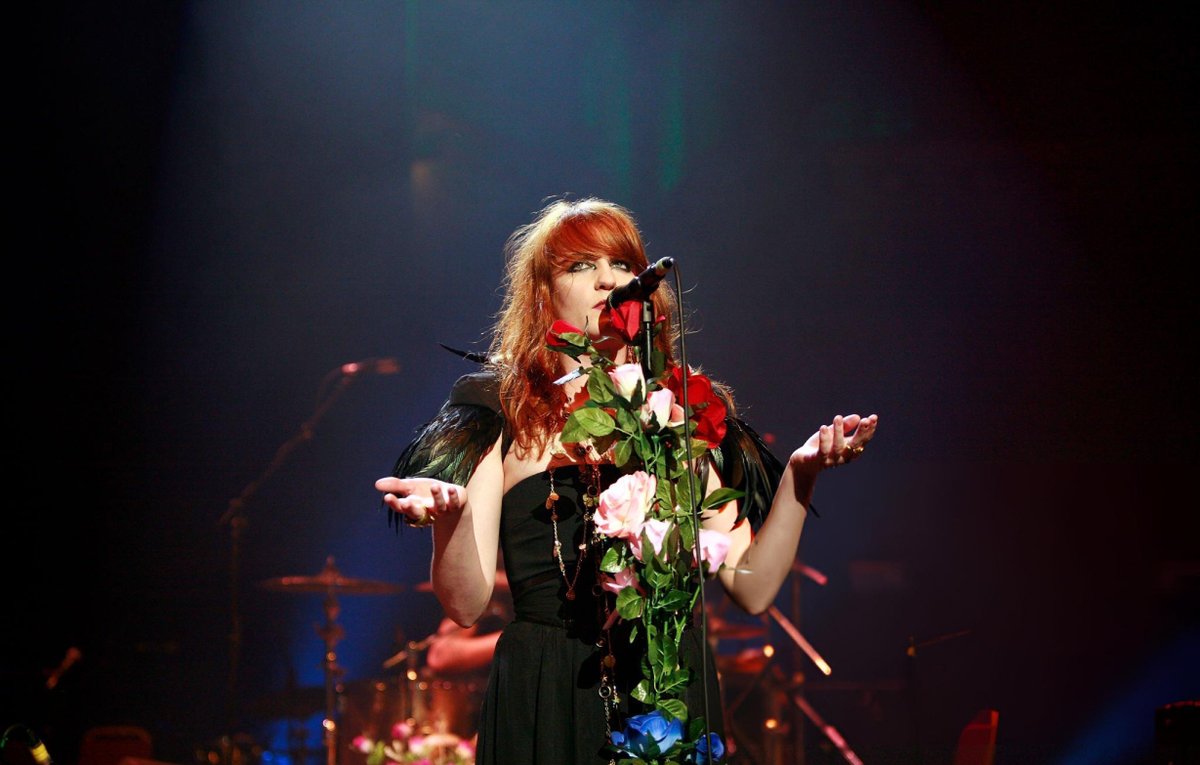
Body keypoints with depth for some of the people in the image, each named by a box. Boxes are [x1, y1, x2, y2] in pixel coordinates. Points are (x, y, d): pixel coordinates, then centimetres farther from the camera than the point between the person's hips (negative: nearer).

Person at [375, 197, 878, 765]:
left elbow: (752, 588, 3)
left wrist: (799, 474, -8)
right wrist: (448, 514, -23)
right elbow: (465, 605, -5)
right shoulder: (500, 412, 3)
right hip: (544, 708, -2)